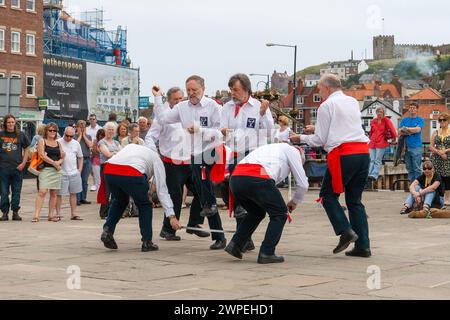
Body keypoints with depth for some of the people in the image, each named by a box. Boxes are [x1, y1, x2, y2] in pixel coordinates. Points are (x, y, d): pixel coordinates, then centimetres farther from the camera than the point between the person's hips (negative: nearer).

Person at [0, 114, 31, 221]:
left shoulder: (21, 135, 6)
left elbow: (26, 150, 10)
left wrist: (23, 163, -1)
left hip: (17, 168, 0)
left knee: (16, 192, 4)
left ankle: (15, 212, 11)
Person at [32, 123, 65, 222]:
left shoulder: (58, 143, 18)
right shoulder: (42, 142, 3)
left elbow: (62, 157, 17)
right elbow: (42, 155, -9)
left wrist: (58, 162, -6)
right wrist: (54, 163, -10)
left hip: (56, 170, 5)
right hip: (45, 169, -5)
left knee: (54, 193, 5)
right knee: (42, 192, -14)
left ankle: (51, 215, 11)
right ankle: (36, 215, -17)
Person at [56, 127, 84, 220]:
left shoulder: (76, 143, 9)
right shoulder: (58, 142, -6)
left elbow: (80, 157, 19)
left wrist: (80, 170, 11)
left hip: (74, 173, 5)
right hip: (61, 173, -4)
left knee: (73, 193, 8)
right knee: (59, 194, -1)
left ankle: (73, 214, 13)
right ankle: (58, 213, 6)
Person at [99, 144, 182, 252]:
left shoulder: (131, 146, 39)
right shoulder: (156, 159, 25)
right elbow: (162, 190, 15)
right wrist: (171, 216, 10)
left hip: (109, 171, 4)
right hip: (131, 174, -4)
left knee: (119, 201, 32)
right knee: (144, 205, 20)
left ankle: (107, 230, 17)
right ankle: (147, 242, 19)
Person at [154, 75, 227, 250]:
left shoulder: (212, 105, -5)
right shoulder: (182, 107, 9)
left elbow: (219, 132, -8)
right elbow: (163, 119, 4)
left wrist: (199, 130, -19)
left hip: (211, 151, -5)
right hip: (194, 155, 5)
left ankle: (209, 203, -18)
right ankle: (219, 238, 10)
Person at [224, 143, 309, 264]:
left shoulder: (273, 148, 40)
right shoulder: (294, 151, 21)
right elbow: (303, 184, 17)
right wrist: (294, 202, 35)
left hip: (235, 178, 7)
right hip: (256, 179, -7)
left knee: (256, 213, 29)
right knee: (279, 214, 11)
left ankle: (235, 245, 17)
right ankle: (266, 253, 5)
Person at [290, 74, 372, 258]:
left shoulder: (326, 106, 0)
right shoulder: (353, 102, 20)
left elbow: (320, 139, 1)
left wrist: (301, 138, 17)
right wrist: (317, 129, 30)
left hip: (343, 155, -6)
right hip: (363, 152, 7)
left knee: (328, 195, 8)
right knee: (355, 200, 11)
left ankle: (345, 231, -8)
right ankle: (363, 246, 6)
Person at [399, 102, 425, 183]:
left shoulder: (420, 120, 4)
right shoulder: (404, 120, 14)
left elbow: (418, 129, -12)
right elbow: (400, 132, 4)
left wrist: (406, 129, -2)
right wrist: (411, 131, -9)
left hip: (416, 147, -4)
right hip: (406, 147, 4)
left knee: (417, 169, -7)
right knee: (409, 169, 7)